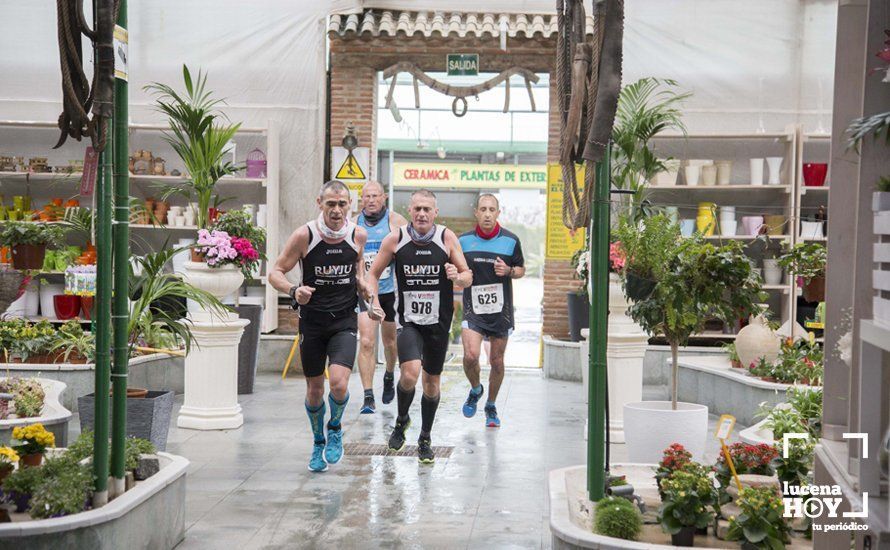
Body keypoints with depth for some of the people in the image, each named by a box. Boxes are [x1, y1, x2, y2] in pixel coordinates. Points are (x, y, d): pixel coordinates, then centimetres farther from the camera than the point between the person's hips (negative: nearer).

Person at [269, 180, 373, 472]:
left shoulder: (358, 235, -5)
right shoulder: (305, 235, -12)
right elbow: (276, 273, -6)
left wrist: (362, 284, -1)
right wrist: (294, 291, -26)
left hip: (344, 320, 0)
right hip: (312, 320, 0)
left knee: (339, 384, -18)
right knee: (314, 388, 9)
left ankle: (335, 428, 14)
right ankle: (318, 442, 34)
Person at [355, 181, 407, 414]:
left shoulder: (396, 221, -4)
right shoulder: (354, 224, 4)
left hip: (391, 290, 0)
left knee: (390, 342, 15)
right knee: (366, 342, -13)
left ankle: (389, 376, 46)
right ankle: (368, 397, -11)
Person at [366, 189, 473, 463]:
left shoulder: (447, 238, -5)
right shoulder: (395, 239, -6)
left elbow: (468, 277, 0)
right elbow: (373, 273, 6)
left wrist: (457, 277, -23)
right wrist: (374, 302, -10)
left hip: (438, 322, 2)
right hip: (408, 320, -1)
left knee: (432, 382, 11)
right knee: (409, 374, -21)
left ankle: (425, 438, 31)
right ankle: (401, 420, 10)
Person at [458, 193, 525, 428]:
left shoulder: (510, 240, -1)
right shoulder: (463, 240, 0)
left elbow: (521, 269, 10)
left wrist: (508, 271, -12)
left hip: (501, 309, 1)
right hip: (473, 308, -1)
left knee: (497, 361, 7)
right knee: (471, 355, -18)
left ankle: (491, 407, 28)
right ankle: (475, 390, 14)